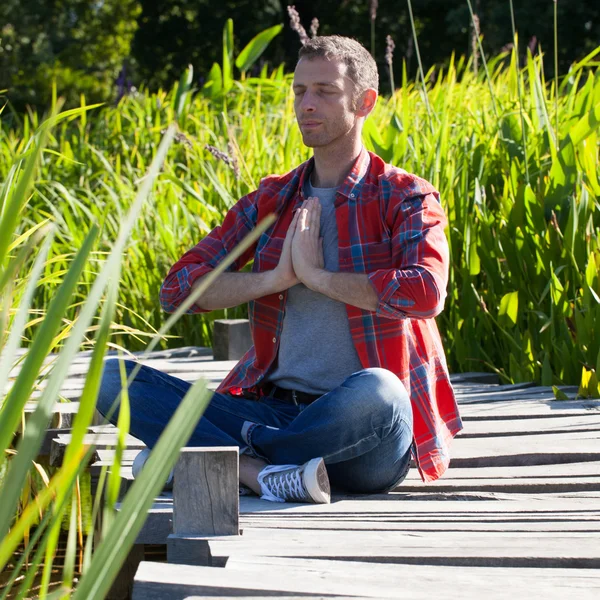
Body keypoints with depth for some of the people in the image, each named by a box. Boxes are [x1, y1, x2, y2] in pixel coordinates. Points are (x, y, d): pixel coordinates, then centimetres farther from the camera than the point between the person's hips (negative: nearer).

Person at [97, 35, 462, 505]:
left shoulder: (406, 198, 1)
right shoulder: (270, 201, 14)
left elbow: (426, 293, -20)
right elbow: (178, 289, 5)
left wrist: (318, 275, -12)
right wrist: (275, 277, -9)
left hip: (365, 434, -4)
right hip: (274, 409, 4)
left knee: (375, 391, -42)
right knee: (114, 378, -11)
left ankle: (194, 455, -21)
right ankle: (262, 473, -30)